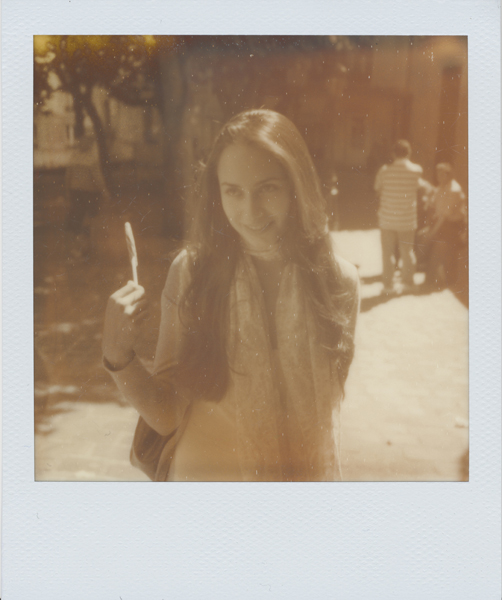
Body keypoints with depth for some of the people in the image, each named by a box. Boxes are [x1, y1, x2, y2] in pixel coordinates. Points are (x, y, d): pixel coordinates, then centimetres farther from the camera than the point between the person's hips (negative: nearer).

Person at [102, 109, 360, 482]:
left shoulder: (339, 282, -12)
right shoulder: (191, 273, -16)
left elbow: (330, 400, 2)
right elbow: (168, 417, -14)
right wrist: (119, 358, -28)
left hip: (309, 473, 1)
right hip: (204, 473, -1)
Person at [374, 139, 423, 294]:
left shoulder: (384, 170, -10)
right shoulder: (416, 170, -6)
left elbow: (378, 190, 1)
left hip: (387, 219, -1)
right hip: (408, 219, 1)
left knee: (388, 252, 8)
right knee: (407, 251, 14)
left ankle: (388, 284, 13)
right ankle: (408, 283, 21)